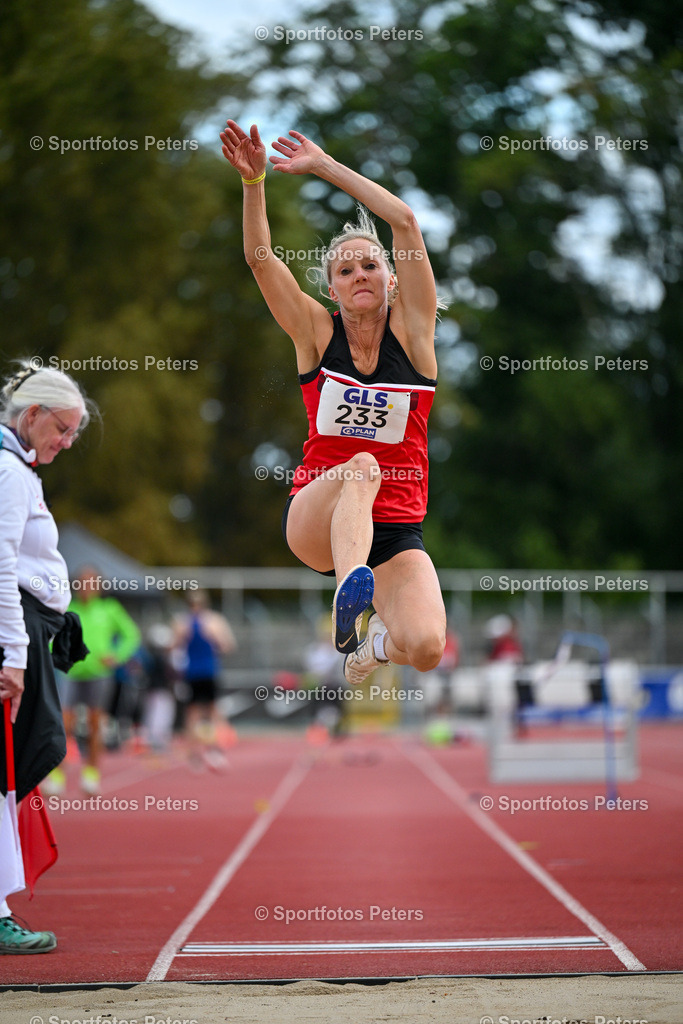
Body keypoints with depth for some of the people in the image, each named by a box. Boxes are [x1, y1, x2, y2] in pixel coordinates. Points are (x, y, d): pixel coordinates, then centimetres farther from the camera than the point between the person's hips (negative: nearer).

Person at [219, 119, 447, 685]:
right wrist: (253, 178, -22)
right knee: (362, 466, -35)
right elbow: (259, 256, -9)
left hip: (396, 530, 1)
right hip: (313, 521, -1)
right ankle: (348, 591, -51)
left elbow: (405, 222, -7)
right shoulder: (318, 332, 4)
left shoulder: (411, 331, 2)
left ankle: (376, 642, 15)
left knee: (426, 647, -22)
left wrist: (324, 165, -5)